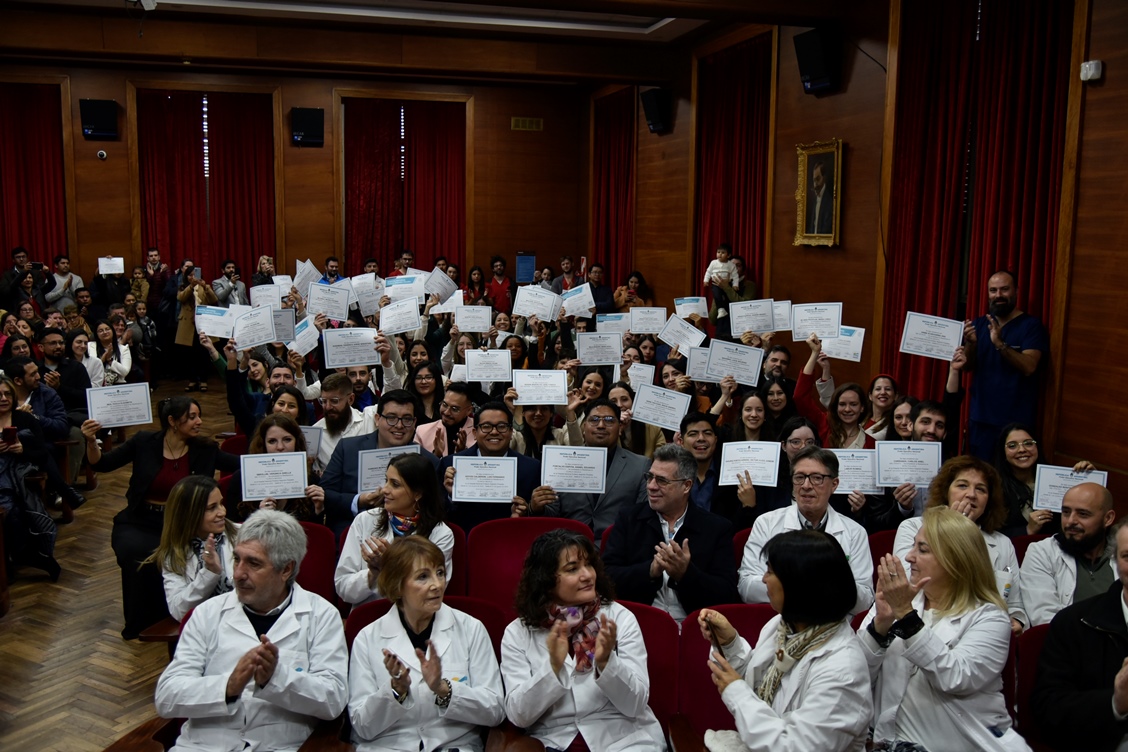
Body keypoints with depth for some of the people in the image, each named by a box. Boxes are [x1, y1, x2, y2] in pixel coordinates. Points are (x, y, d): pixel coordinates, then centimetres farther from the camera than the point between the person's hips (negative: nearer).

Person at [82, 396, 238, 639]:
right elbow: (101, 464, 1)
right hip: (138, 523, 0)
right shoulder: (144, 442, -1)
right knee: (139, 554, -31)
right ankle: (139, 624, -6)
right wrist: (92, 442, -18)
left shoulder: (205, 450, 2)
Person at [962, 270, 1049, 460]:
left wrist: (1000, 344, -29)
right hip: (980, 418, 4)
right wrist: (971, 343, -13)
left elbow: (1029, 367, -16)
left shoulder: (1031, 325, -5)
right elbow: (968, 366, 7)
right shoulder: (980, 324, 10)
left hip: (1016, 421, -4)